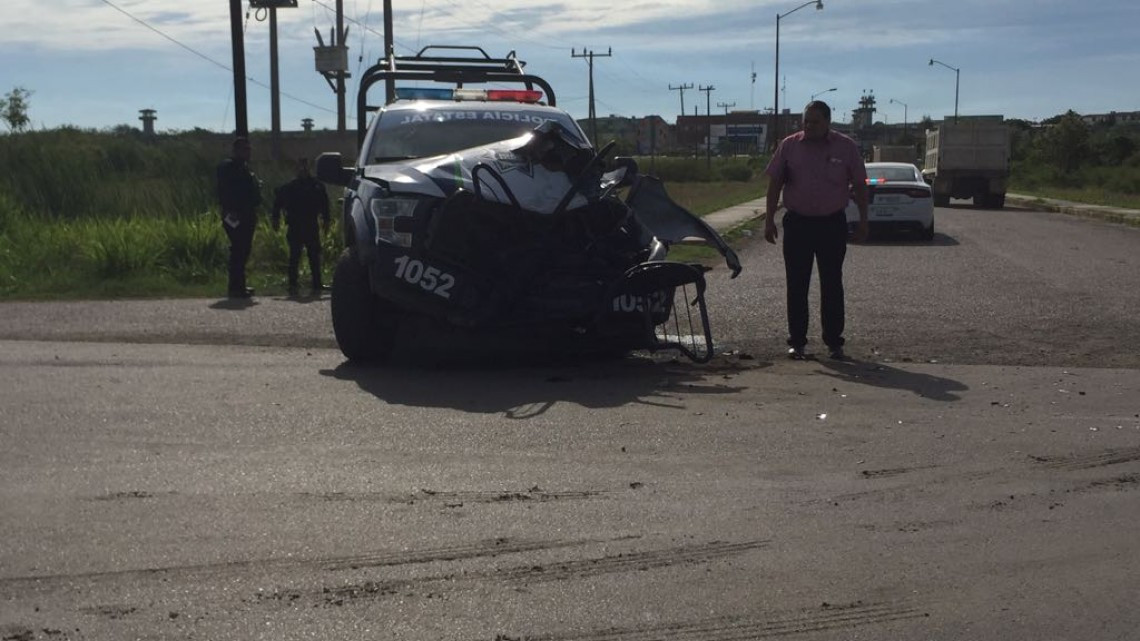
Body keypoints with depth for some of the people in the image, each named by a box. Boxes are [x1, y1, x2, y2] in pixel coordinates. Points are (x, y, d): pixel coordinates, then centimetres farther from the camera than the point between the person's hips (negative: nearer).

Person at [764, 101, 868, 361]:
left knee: (832, 285, 4)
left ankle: (834, 341, 13)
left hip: (832, 224, 0)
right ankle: (796, 341, 10)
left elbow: (859, 185, 5)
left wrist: (863, 221, 1)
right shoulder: (789, 146, 1)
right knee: (796, 285, 2)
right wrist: (769, 220, -1)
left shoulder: (846, 147, 1)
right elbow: (775, 183, 4)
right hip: (797, 223, 0)